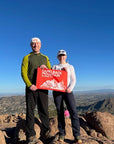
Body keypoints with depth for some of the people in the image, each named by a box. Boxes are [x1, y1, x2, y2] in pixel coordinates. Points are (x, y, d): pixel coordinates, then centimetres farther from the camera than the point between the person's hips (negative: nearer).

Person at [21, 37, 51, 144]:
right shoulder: (27, 57, 9)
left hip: (43, 87, 2)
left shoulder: (45, 58, 19)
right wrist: (29, 85, -16)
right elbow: (23, 72, -2)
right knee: (30, 111, 0)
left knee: (44, 110, 6)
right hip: (31, 88, -2)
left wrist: (45, 68, -6)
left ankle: (46, 132, 18)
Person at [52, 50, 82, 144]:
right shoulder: (55, 67, 17)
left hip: (67, 90, -1)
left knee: (73, 111, -13)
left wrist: (70, 88, -11)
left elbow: (73, 80, 8)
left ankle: (77, 136, -9)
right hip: (57, 91, 1)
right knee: (60, 112, 2)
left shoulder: (70, 67, 15)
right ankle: (61, 134, 12)